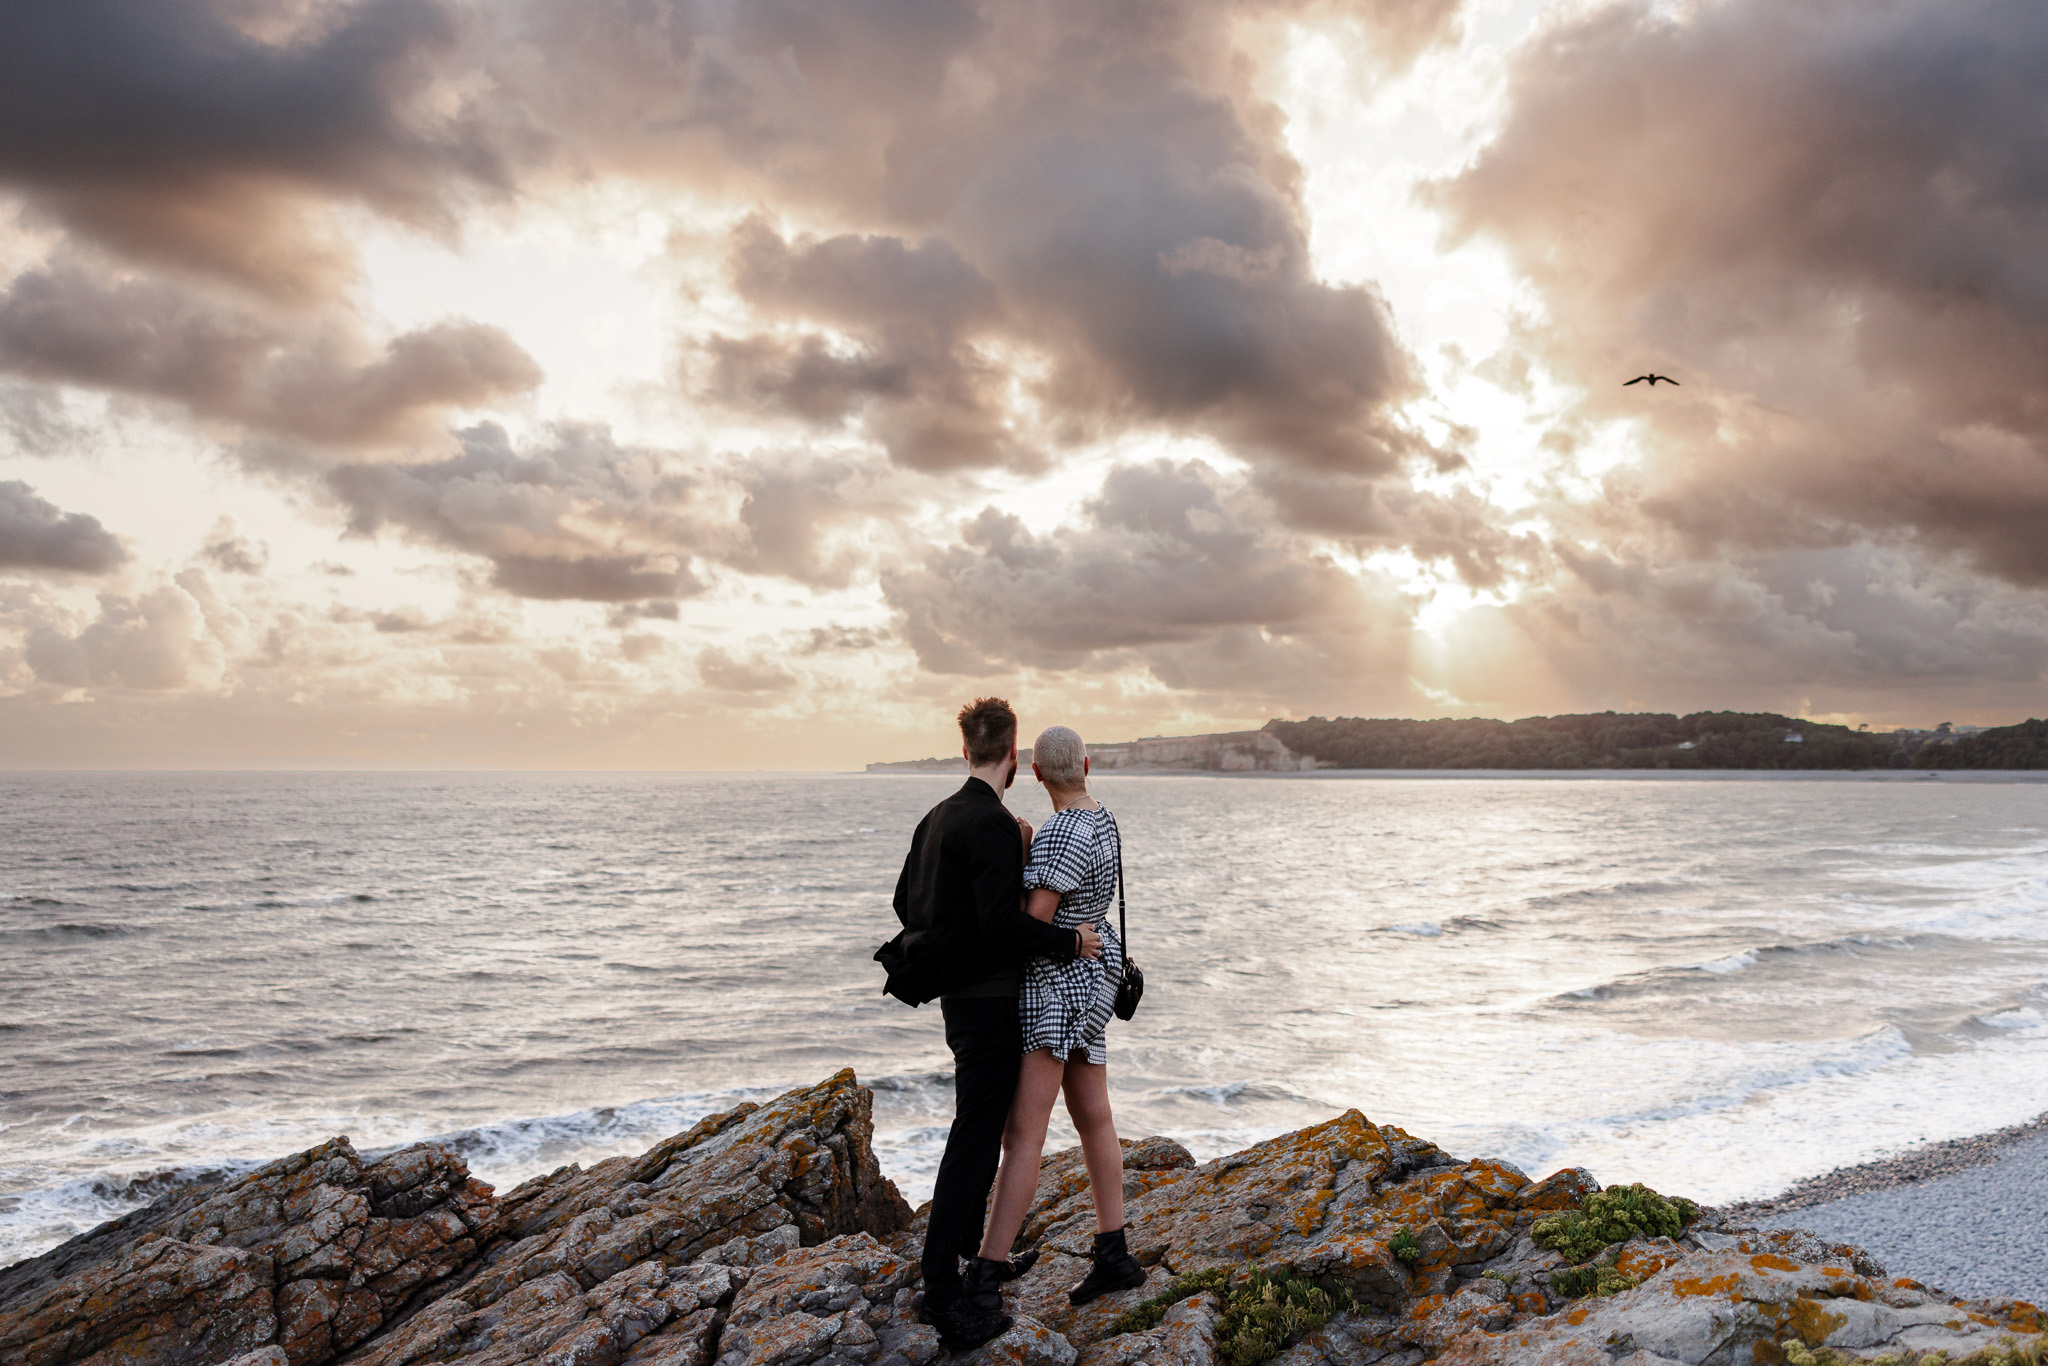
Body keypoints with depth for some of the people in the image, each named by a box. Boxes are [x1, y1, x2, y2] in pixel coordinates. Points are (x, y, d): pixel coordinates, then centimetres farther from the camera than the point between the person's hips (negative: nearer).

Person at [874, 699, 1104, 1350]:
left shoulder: (938, 817, 10)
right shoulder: (991, 822, -19)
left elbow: (906, 901, 16)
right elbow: (1002, 918, -26)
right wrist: (1069, 942, -15)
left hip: (957, 995, 10)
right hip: (989, 997, -10)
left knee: (981, 1126, 21)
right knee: (975, 1137, -5)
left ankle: (976, 1254, 32)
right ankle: (942, 1290, -2)